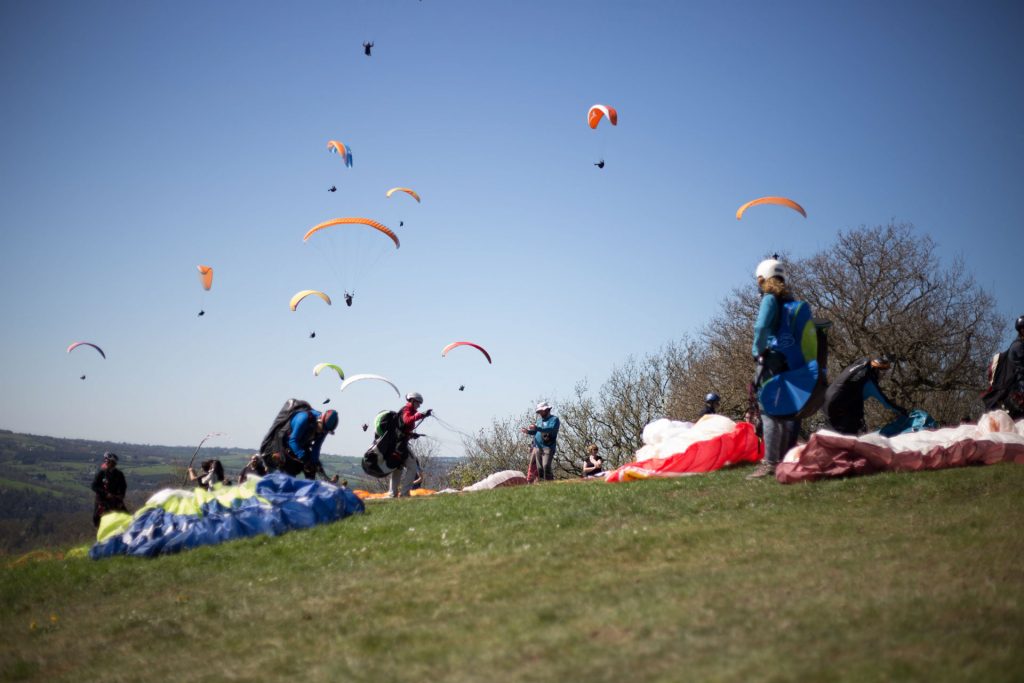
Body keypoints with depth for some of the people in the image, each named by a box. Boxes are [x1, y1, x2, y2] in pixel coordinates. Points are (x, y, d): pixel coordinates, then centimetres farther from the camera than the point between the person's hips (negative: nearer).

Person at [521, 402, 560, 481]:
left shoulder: (554, 419, -3)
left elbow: (551, 429, -21)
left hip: (548, 447, -7)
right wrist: (528, 431, -1)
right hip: (537, 447, 7)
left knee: (546, 467, -19)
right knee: (539, 469, 3)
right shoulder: (539, 419, 21)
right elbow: (535, 431, 21)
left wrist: (537, 428, -31)